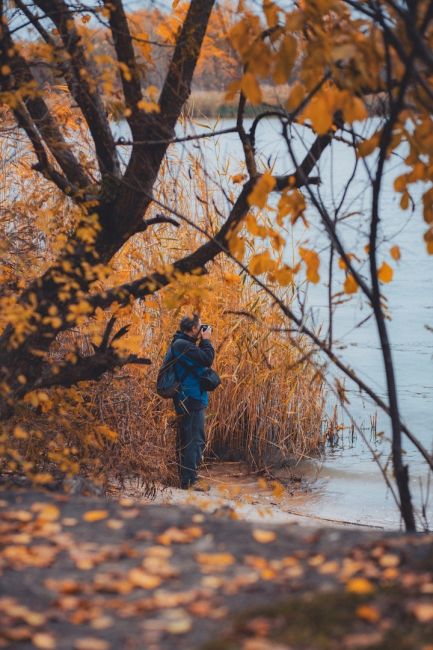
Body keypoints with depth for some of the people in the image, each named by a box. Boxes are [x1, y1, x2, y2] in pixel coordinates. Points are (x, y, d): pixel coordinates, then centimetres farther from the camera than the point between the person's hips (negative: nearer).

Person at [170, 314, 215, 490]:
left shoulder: (185, 344, 17)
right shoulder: (182, 345, -17)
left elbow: (203, 359, 21)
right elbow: (207, 359, -21)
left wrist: (203, 342, 12)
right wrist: (206, 340, -7)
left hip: (195, 399, 11)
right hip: (189, 400, -11)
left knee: (196, 440, 15)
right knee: (191, 440, -9)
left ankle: (189, 479, 20)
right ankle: (188, 480, -8)